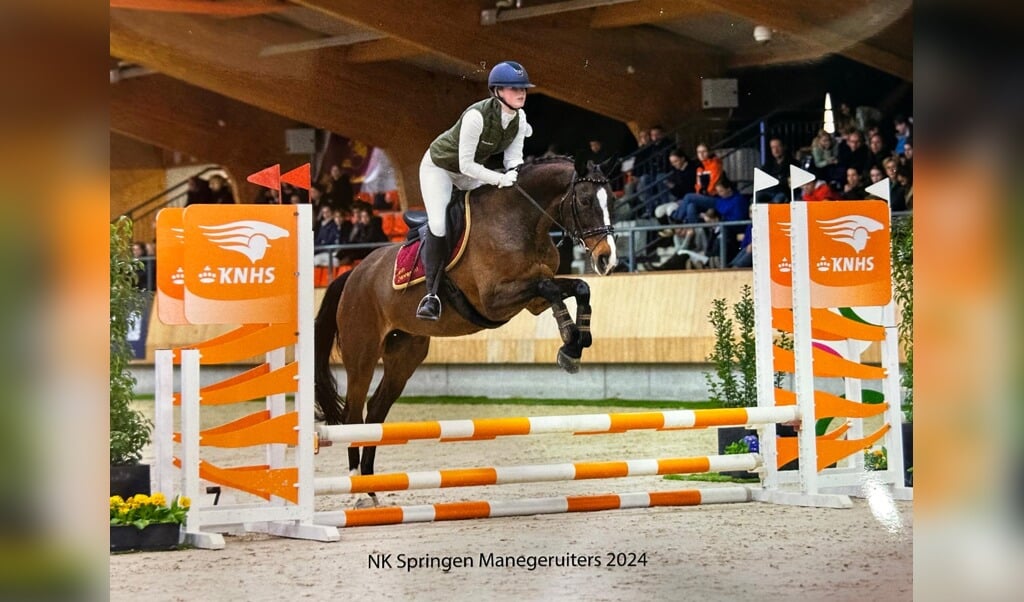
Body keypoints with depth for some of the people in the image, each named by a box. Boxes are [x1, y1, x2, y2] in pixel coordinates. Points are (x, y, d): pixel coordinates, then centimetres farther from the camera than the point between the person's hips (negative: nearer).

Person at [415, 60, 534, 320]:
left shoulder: (519, 118, -16)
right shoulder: (477, 116, -37)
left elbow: (513, 157, -9)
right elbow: (466, 164, -34)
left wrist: (514, 174, -31)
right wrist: (501, 179, -37)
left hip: (471, 170, 8)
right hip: (439, 167, -7)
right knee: (439, 225, -21)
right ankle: (431, 294, -12)